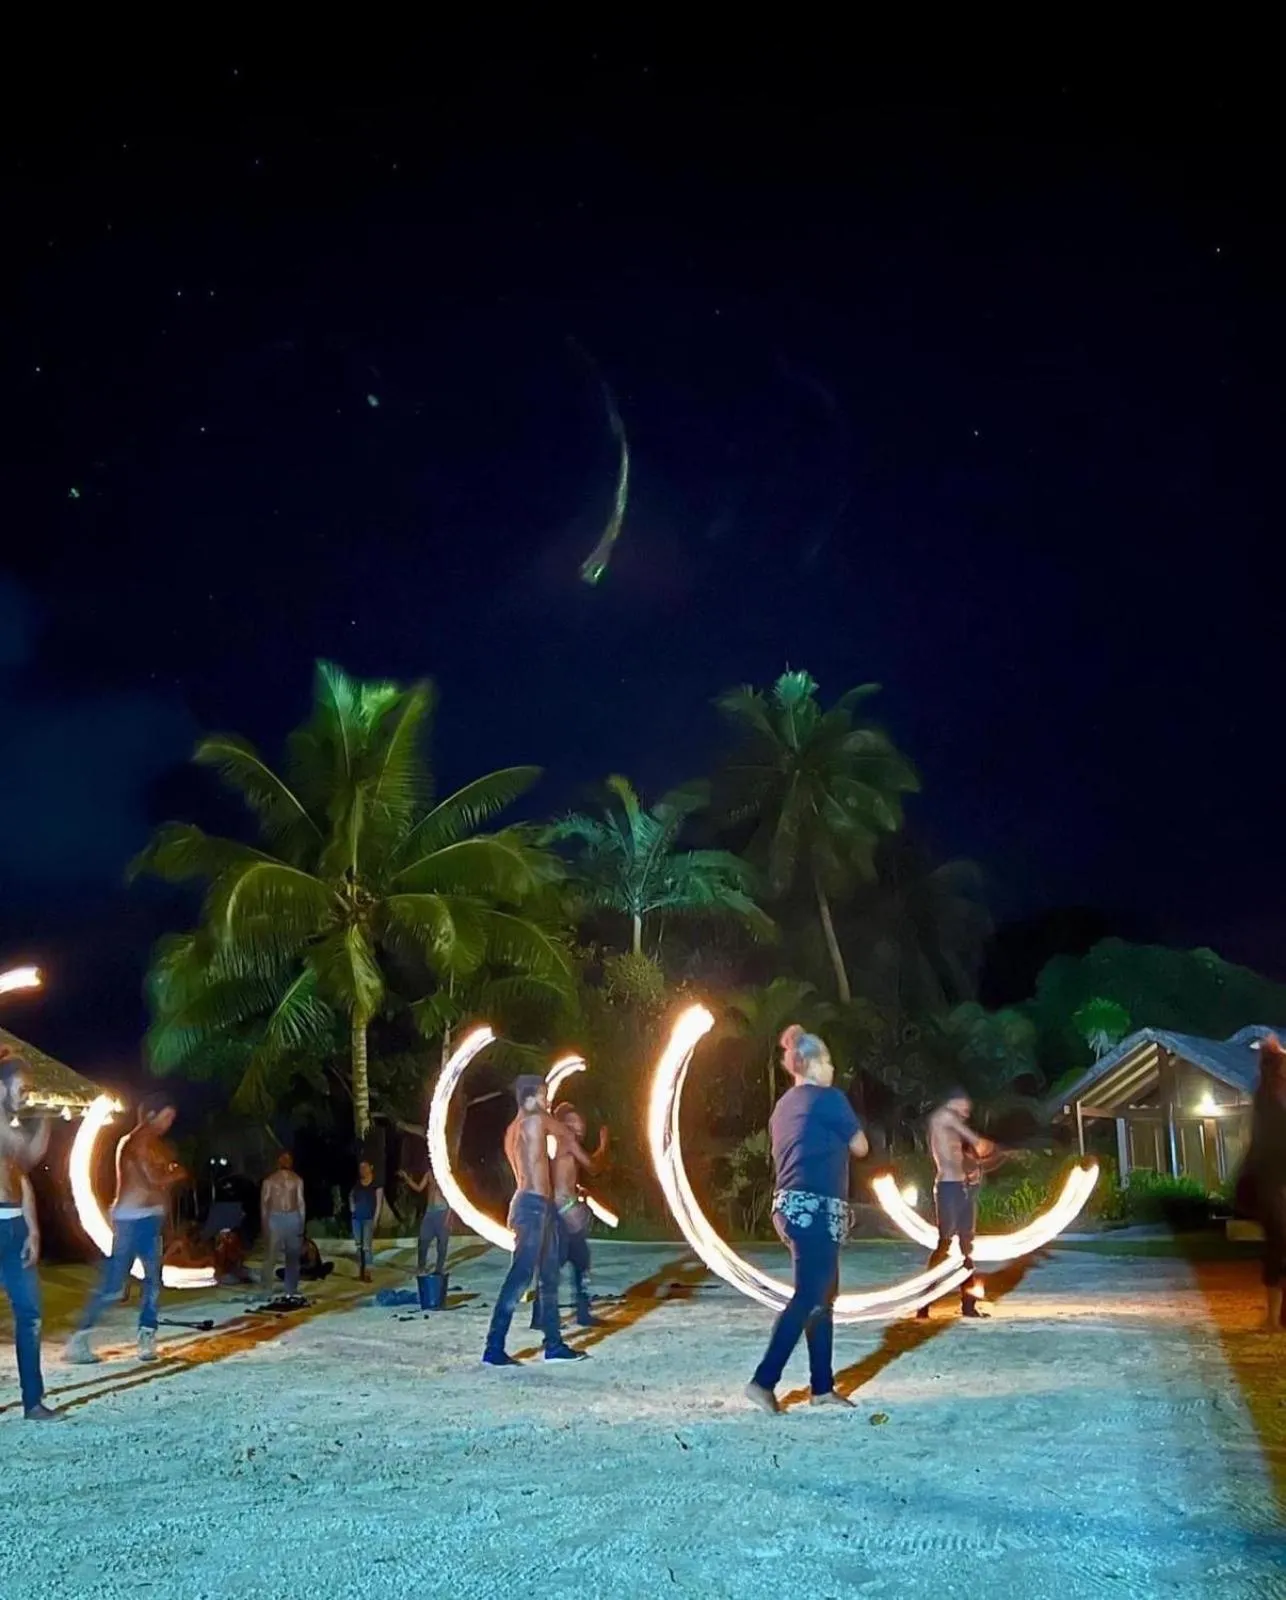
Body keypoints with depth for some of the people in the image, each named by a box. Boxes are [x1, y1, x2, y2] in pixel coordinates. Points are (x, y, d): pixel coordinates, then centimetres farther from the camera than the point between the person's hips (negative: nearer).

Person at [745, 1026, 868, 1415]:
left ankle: (821, 1386, 14)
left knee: (822, 1296, 13)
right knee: (807, 1298, -8)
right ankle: (764, 1380, -13)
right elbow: (860, 1147, 3)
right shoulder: (829, 1098, -6)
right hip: (817, 1208, -9)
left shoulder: (784, 1105, 16)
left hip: (791, 1205, 9)